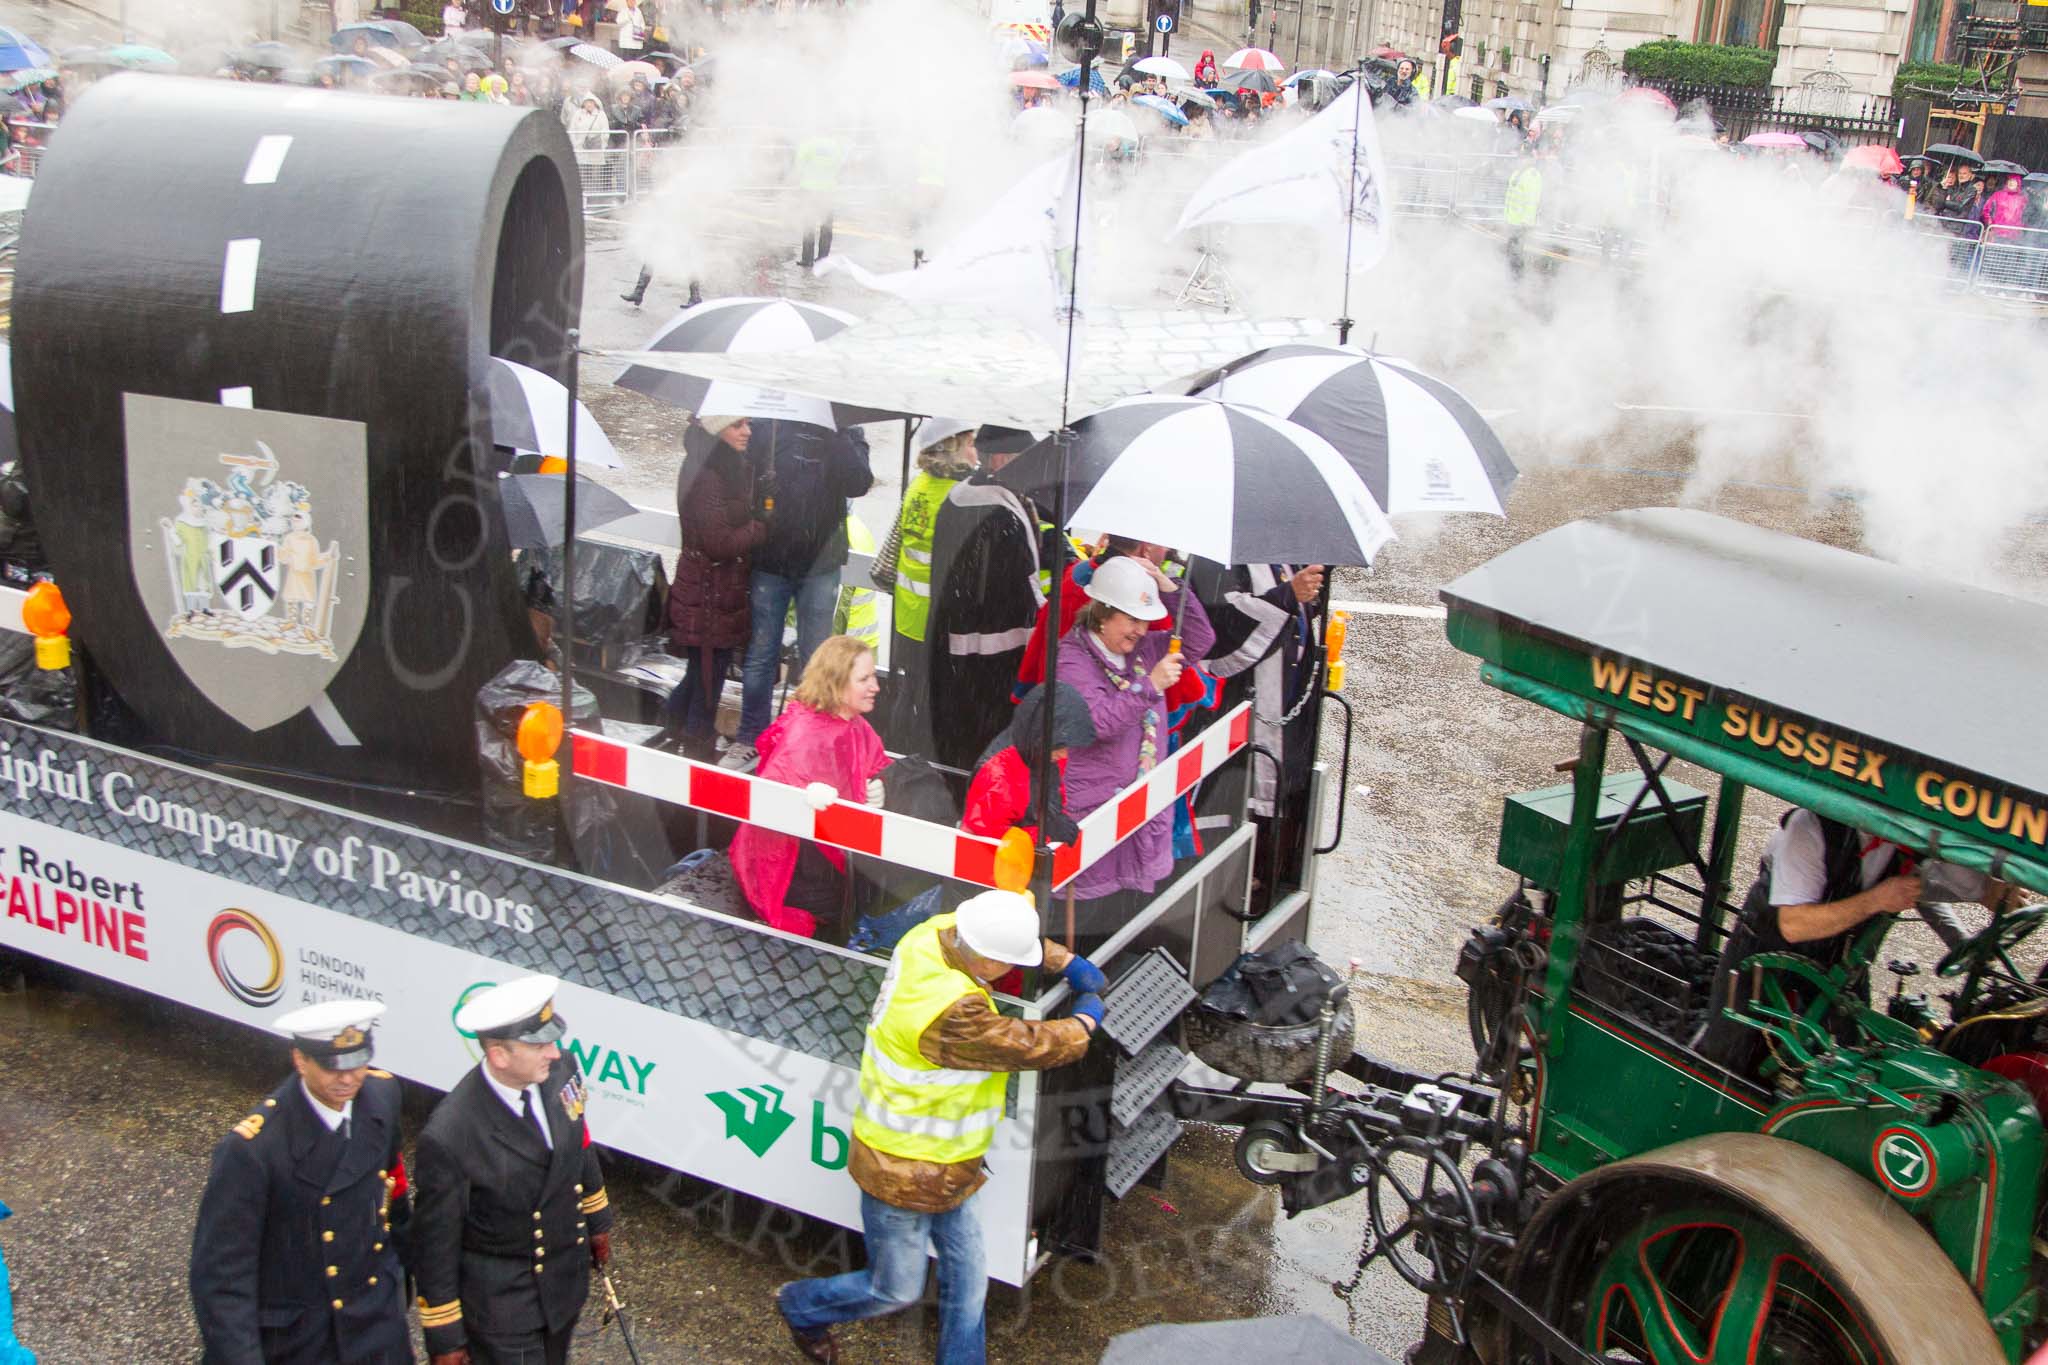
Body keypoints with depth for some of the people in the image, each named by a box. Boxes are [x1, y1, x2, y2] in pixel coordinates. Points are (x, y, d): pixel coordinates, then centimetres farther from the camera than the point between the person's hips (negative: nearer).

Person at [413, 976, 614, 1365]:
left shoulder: (559, 1070, -16)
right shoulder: (448, 1138, -31)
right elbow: (435, 1242, -18)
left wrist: (597, 1220, 18)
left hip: (567, 1278, 6)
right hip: (500, 1301, -6)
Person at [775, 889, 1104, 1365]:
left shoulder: (935, 933, -12)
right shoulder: (953, 1016, -38)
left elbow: (1016, 936, 10)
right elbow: (1033, 1046, -26)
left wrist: (1068, 963, 6)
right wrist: (1086, 1019, -7)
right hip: (904, 1177, -8)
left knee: (968, 1280, 17)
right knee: (895, 1291, 16)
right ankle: (800, 1306, 42)